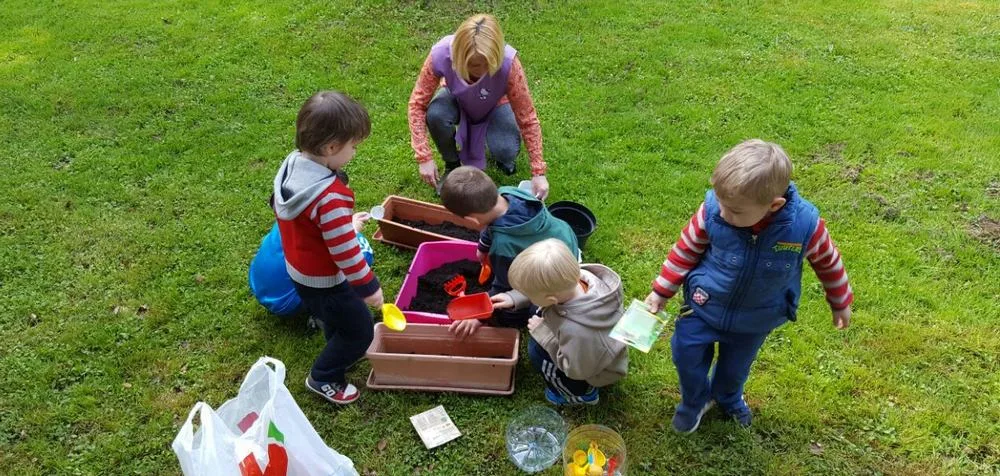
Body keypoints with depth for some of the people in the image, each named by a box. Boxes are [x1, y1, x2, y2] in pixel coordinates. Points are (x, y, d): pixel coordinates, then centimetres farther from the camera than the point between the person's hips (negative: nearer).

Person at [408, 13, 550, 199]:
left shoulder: (508, 63, -39)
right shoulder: (441, 55, -37)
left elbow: (527, 118, -29)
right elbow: (417, 104, -26)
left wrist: (538, 172, -30)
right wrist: (425, 158, -31)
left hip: (494, 106, -1)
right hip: (457, 100, 1)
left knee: (506, 151, -29)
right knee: (435, 115, -33)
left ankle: (503, 158, 12)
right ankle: (452, 164, -2)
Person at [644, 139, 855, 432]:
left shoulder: (804, 224, -31)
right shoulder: (712, 212, -31)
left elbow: (828, 261, -10)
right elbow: (686, 249, -12)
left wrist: (840, 303, 6)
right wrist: (661, 292, -5)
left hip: (755, 320, 1)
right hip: (704, 307, 0)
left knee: (736, 366, 25)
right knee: (686, 354, 13)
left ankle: (728, 399, 60)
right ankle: (695, 402, 46)